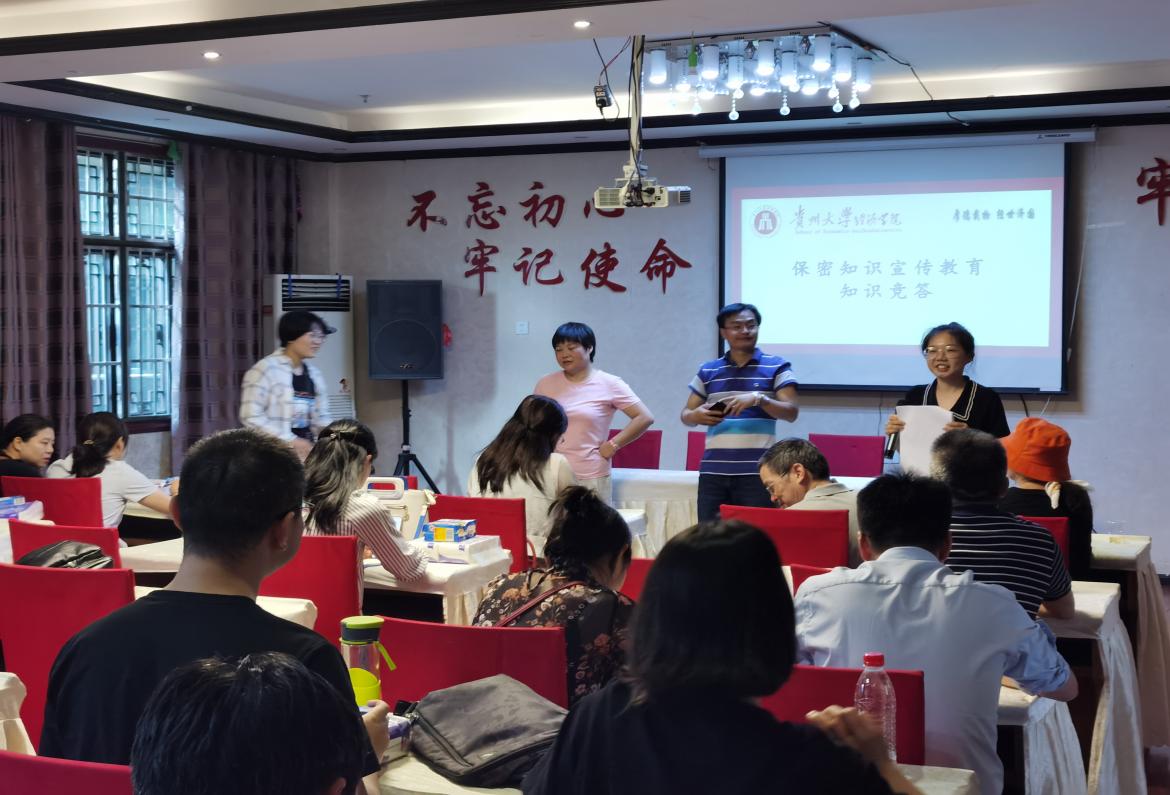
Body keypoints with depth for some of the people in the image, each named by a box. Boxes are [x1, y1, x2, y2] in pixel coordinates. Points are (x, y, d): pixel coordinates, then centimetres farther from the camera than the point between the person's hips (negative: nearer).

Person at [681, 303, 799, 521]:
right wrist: (697, 416, -8)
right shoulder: (707, 371, 13)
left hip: (756, 472, -3)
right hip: (713, 472, 3)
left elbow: (791, 412, -3)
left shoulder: (777, 367, 4)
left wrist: (758, 399, -19)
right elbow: (686, 414, 16)